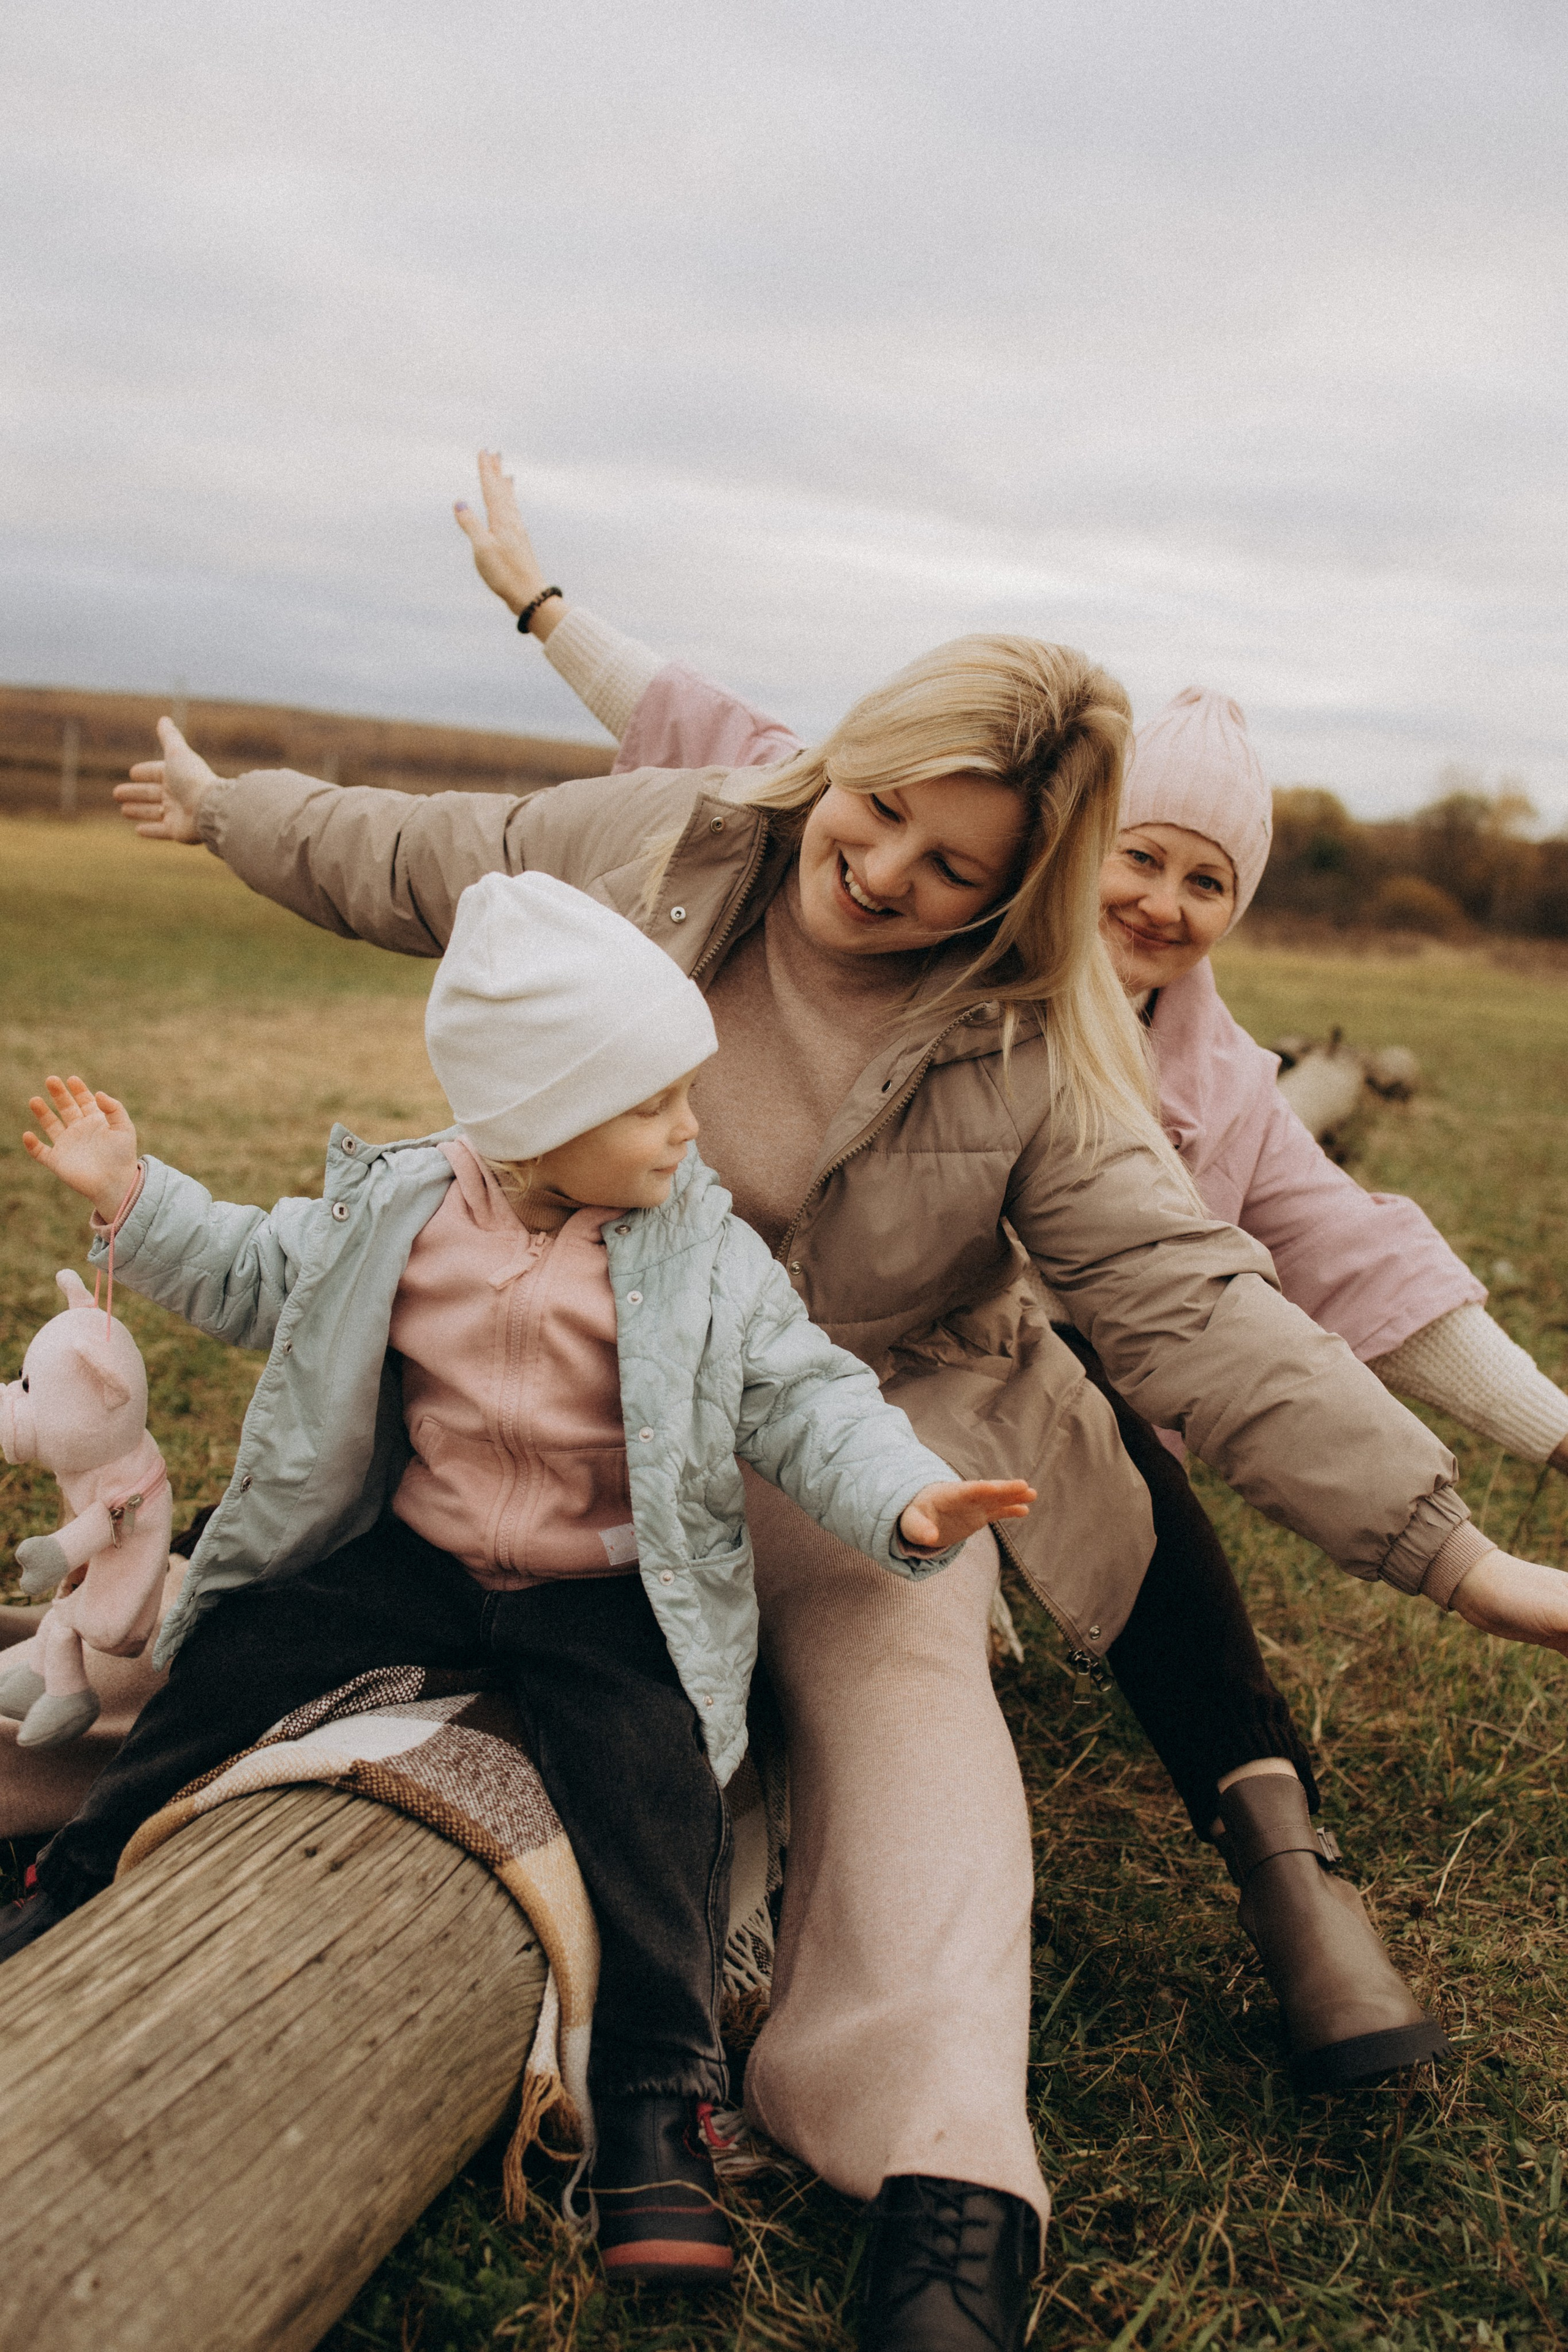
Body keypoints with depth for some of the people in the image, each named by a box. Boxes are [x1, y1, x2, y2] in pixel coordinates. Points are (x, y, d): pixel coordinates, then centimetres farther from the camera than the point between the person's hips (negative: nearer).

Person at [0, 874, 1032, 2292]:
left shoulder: (710, 1256, -8)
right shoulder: (394, 1210, -2)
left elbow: (802, 1400, -10)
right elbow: (255, 1280, 13)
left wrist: (904, 1500, -27)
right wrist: (134, 1198, 3)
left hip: (609, 1589, -3)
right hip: (410, 1558, 3)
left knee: (650, 1763, -24)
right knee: (239, 1658, -3)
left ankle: (659, 2094, -12)